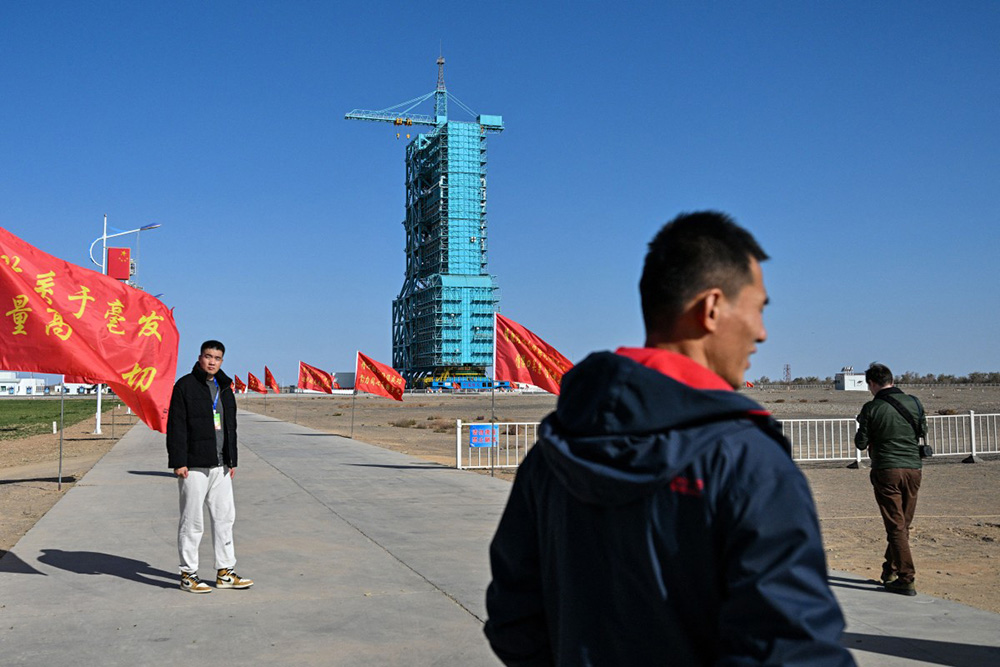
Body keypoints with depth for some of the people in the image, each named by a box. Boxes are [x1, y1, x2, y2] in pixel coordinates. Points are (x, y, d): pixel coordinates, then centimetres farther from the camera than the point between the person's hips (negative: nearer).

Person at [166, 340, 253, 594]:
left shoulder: (225, 388, 14)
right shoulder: (185, 386, -6)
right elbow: (176, 426, -10)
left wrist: (232, 461, 16)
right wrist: (178, 462, -16)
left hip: (220, 466, 7)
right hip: (193, 467, -7)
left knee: (225, 517, 10)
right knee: (192, 521, 0)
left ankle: (225, 572, 19)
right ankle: (188, 575, 11)